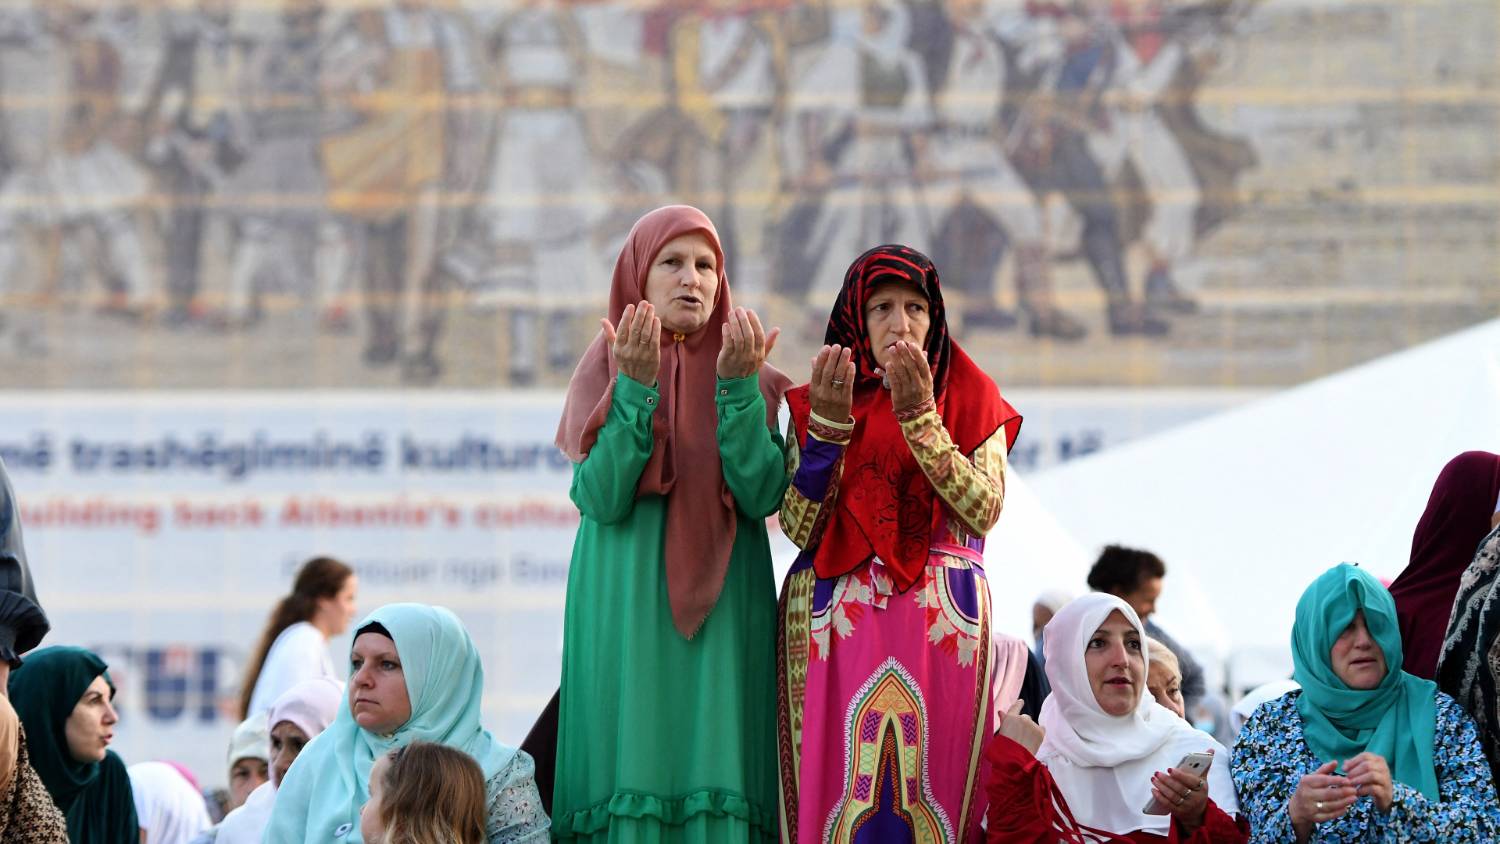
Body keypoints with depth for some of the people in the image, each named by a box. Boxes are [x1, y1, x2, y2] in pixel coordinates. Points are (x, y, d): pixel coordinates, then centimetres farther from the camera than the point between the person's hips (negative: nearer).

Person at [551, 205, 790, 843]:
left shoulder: (750, 380, 10)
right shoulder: (605, 370, 6)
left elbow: (761, 495, -6)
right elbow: (599, 498, -8)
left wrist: (739, 388, -14)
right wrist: (637, 388, -16)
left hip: (721, 609, 1)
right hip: (625, 612, -1)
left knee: (714, 762, -6)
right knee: (632, 762, -8)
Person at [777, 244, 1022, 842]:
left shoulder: (970, 400, 9)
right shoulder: (817, 402, 12)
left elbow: (983, 510, -7)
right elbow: (798, 526, 0)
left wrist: (920, 419, -14)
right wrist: (827, 426, -11)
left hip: (941, 628, -1)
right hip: (835, 626, 1)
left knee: (931, 786, -8)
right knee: (837, 785, -7)